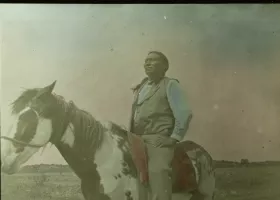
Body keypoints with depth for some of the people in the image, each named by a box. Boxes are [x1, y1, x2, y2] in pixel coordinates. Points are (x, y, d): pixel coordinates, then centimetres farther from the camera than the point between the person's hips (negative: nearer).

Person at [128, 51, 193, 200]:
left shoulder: (170, 85, -1)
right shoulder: (140, 88, 18)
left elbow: (184, 114, -10)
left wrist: (174, 138, -13)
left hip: (158, 143, -7)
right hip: (138, 144, 7)